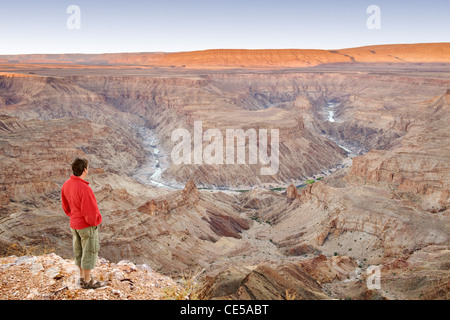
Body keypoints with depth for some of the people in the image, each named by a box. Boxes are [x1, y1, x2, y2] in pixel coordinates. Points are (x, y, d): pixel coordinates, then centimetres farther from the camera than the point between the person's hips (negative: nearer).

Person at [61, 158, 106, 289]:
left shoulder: (66, 185, -4)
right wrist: (94, 221, -7)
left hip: (74, 224, 8)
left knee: (80, 250, 20)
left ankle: (83, 276, 35)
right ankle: (88, 281, 19)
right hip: (88, 225, -8)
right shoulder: (84, 189, -30)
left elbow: (66, 205, 8)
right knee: (90, 251, 7)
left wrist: (74, 216, 16)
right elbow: (90, 211, -25)